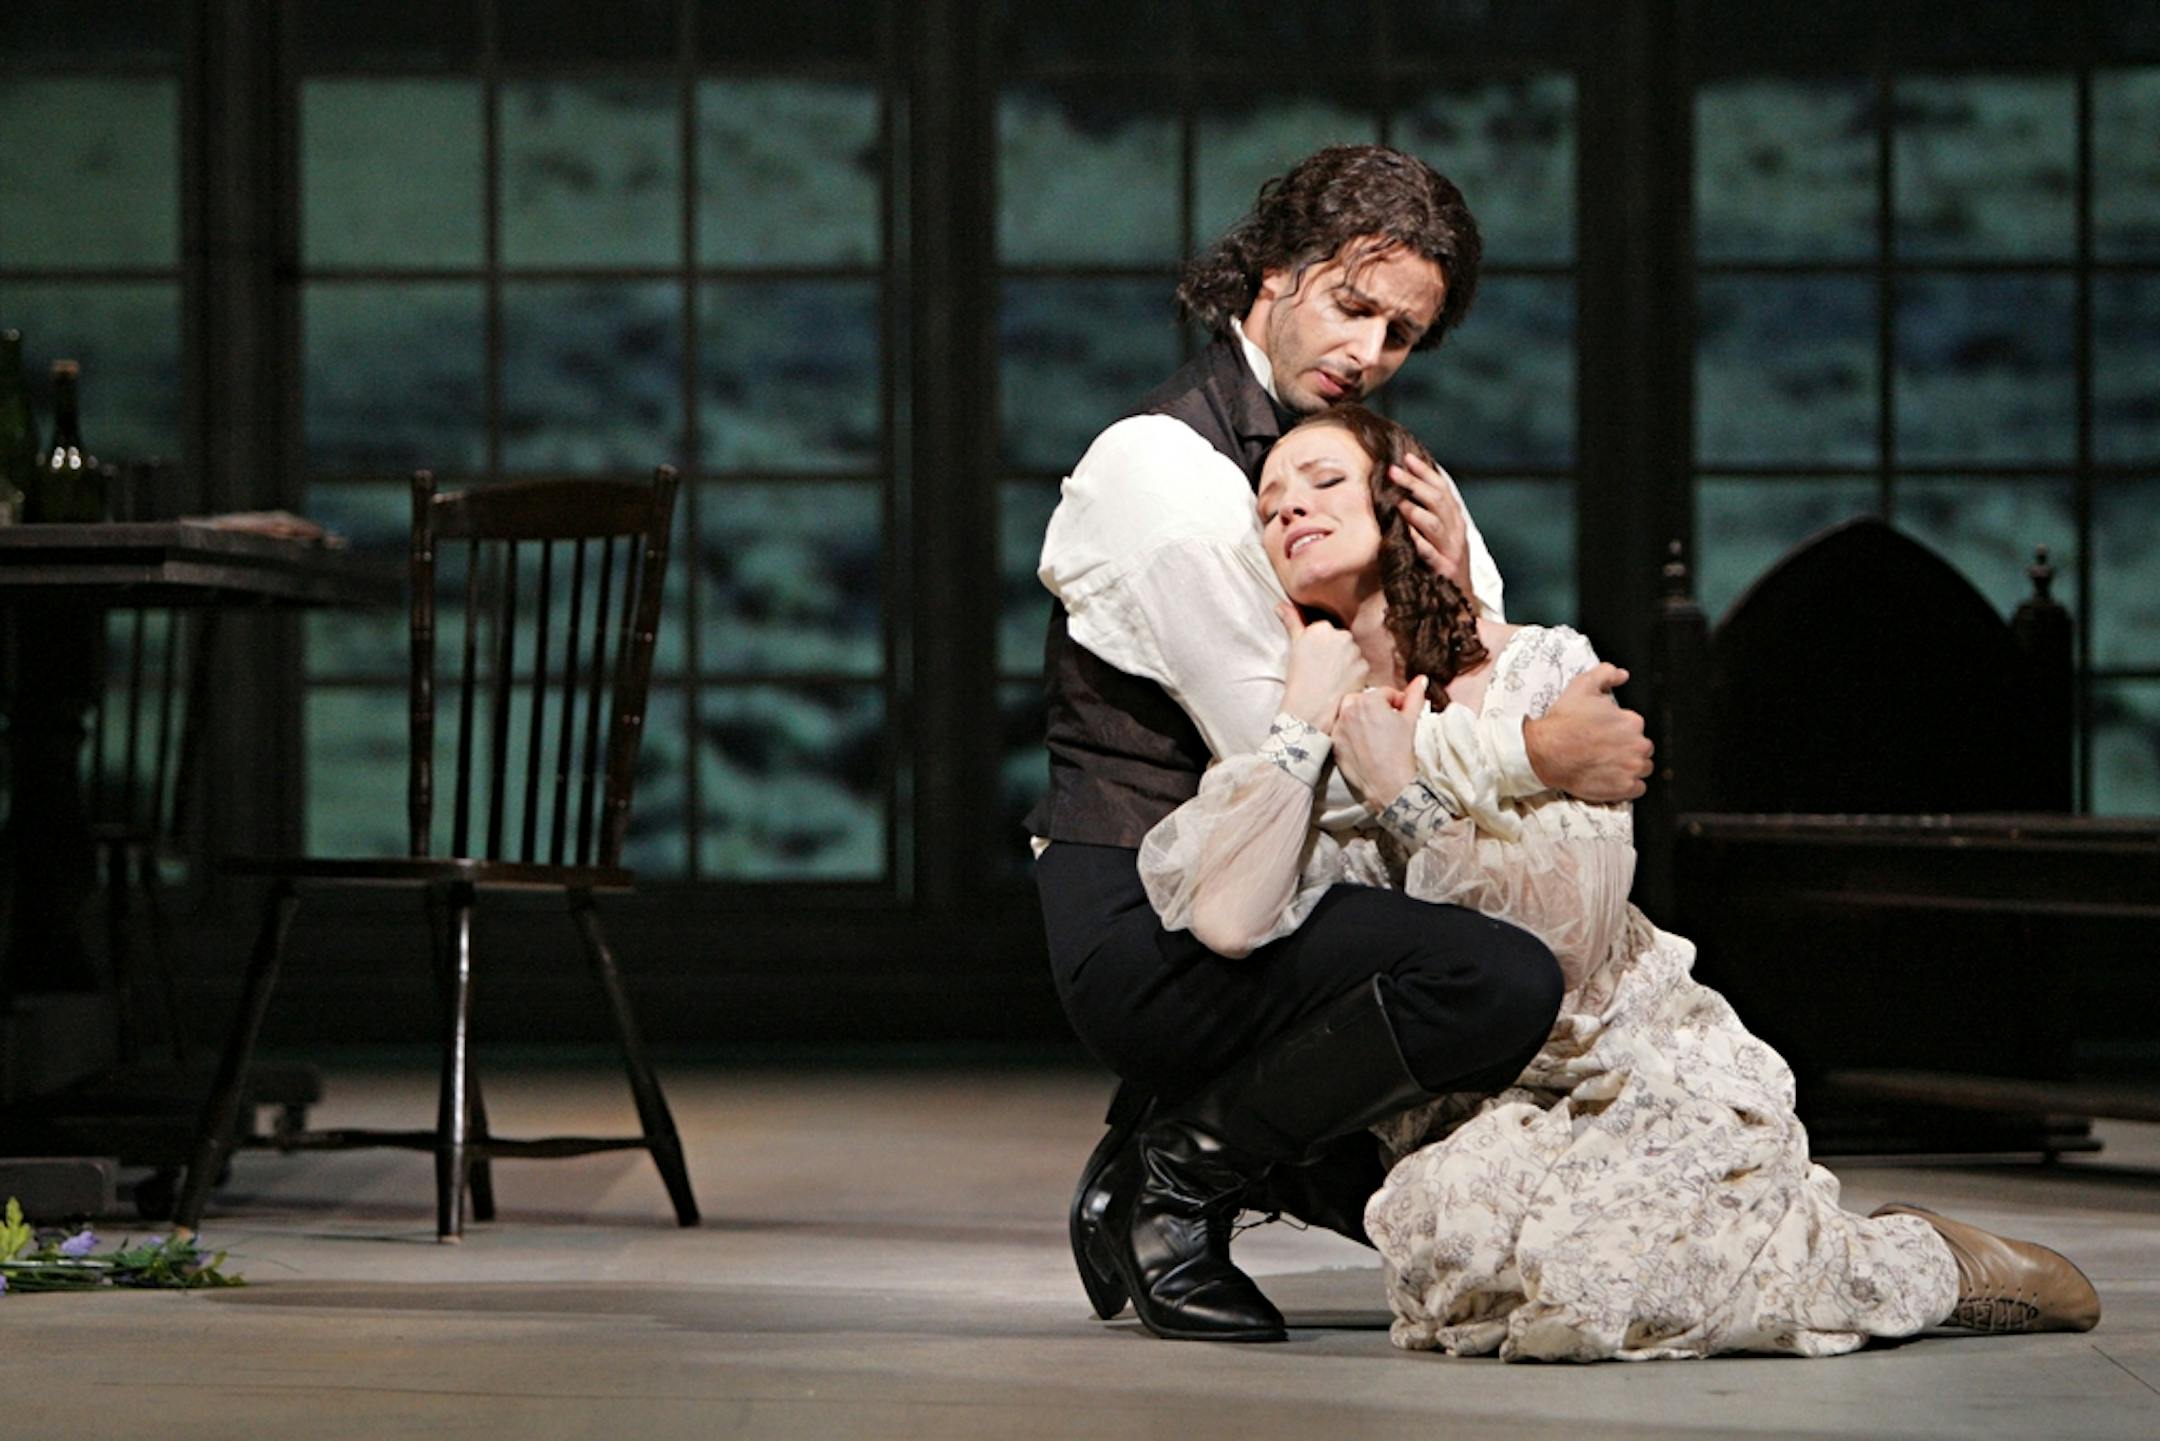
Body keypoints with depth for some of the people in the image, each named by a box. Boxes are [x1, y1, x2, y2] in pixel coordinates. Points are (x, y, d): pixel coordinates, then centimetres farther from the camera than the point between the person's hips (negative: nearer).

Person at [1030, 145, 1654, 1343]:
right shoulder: (1164, 466, -14)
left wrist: (1459, 591, -7)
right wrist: (1534, 754, -17)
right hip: (1145, 921, -10)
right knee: (1499, 983, -29)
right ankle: (1179, 1173, -10)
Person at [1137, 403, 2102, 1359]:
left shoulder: (1545, 669, -4)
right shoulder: (1324, 730, 5)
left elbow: (1572, 933, -14)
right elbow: (1226, 917, -16)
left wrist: (1409, 800, -14)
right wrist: (1304, 714, -11)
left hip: (1645, 1074, -4)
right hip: (1476, 1110, 4)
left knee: (1585, 1278, -32)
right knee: (1452, 1247, -28)